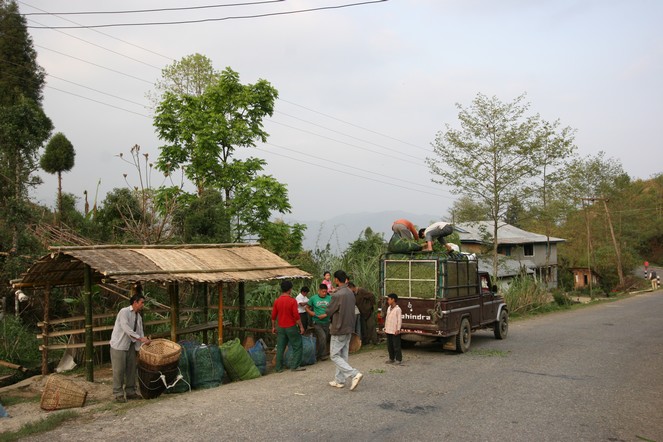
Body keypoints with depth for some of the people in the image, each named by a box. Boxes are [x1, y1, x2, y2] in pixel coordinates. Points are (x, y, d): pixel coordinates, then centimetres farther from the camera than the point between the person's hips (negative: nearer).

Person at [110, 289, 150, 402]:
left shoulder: (138, 317, 9)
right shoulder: (124, 312, -15)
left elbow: (140, 332, 9)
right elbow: (126, 329, -24)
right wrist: (140, 338, -26)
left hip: (130, 345, 8)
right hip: (119, 345, -7)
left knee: (131, 369, 10)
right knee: (119, 370, -2)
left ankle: (130, 391, 21)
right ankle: (118, 394, 7)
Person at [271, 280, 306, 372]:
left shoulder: (277, 301, 1)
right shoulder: (292, 301, -14)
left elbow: (273, 316, 5)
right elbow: (296, 315, -15)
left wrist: (273, 327, 16)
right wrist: (301, 326, -7)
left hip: (280, 327, 5)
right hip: (291, 327, -5)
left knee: (280, 348, 10)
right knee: (297, 346, 8)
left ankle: (278, 368, 13)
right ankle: (295, 366, 6)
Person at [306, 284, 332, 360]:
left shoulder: (329, 298, -1)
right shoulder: (313, 298, -4)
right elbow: (307, 308, 7)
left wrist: (326, 314, -16)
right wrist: (311, 313, -11)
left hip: (326, 322, 3)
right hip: (317, 322, -3)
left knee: (322, 339, 12)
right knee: (322, 337, -16)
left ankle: (317, 355, 27)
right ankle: (323, 355, -2)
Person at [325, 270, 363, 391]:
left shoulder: (337, 295, -22)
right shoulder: (350, 293, 5)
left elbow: (328, 312, -12)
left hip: (339, 330, -8)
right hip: (349, 328, 8)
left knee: (335, 356, 1)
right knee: (343, 355, 14)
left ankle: (354, 374, -11)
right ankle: (339, 380, 20)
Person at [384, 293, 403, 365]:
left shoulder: (398, 309, -12)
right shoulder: (389, 309, 12)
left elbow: (399, 320, -14)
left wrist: (398, 329, -16)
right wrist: (385, 328, 16)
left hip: (395, 331, -8)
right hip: (388, 331, 8)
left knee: (396, 346, -1)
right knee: (389, 346, 13)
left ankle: (398, 359, 7)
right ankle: (391, 358, 23)